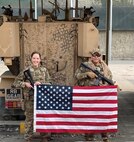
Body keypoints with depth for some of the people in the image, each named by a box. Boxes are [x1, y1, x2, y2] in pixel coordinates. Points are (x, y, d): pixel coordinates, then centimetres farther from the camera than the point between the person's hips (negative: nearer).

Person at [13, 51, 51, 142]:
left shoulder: (44, 70, 7)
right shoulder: (26, 70, 1)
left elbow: (49, 82, 4)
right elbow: (16, 82, 2)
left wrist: (41, 83, -14)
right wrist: (25, 84, -15)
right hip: (30, 98, -2)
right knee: (29, 117, 3)